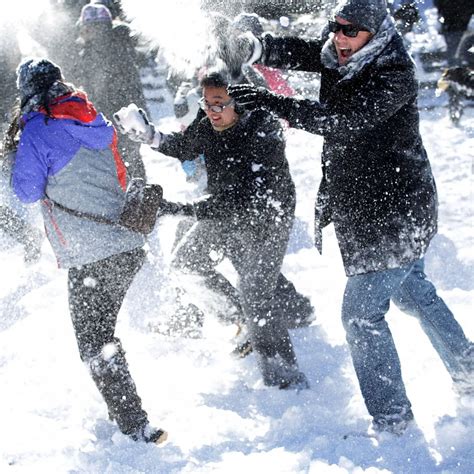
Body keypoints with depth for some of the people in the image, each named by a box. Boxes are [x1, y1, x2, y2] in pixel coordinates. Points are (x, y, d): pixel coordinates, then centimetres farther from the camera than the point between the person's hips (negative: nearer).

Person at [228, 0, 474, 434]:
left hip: (394, 213, -9)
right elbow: (296, 52, -10)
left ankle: (391, 418, 2)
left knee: (361, 313, -8)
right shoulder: (338, 58, 2)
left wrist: (275, 104, -41)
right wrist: (253, 46, -31)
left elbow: (345, 120, -34)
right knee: (412, 291, 25)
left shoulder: (395, 75, -22)